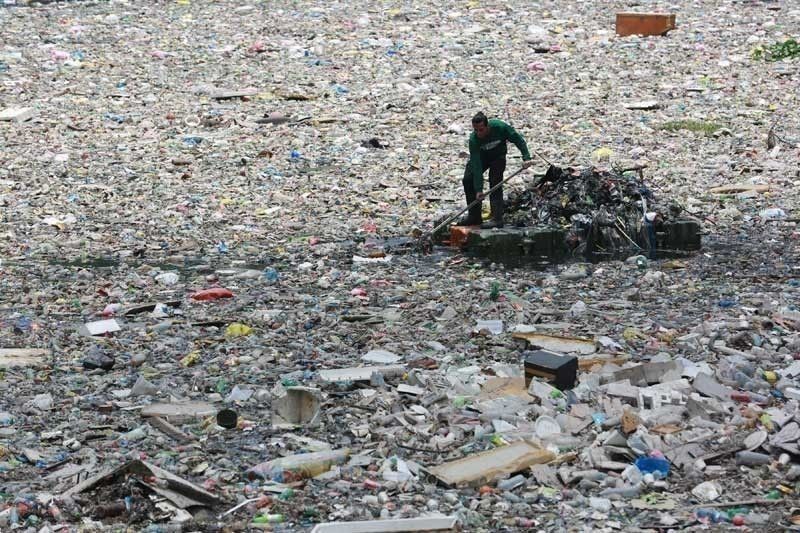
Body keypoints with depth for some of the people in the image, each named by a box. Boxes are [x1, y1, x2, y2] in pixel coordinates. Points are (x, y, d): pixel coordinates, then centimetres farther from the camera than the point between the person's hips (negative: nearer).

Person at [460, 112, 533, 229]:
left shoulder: (499, 127, -35)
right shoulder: (474, 139, -32)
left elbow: (518, 139, -19)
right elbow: (477, 166, -32)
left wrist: (526, 157, -29)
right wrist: (479, 190, -34)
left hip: (498, 155, -2)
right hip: (481, 155, 2)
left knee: (495, 184, -17)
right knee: (468, 180, -7)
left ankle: (497, 219, -18)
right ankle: (474, 216, 4)